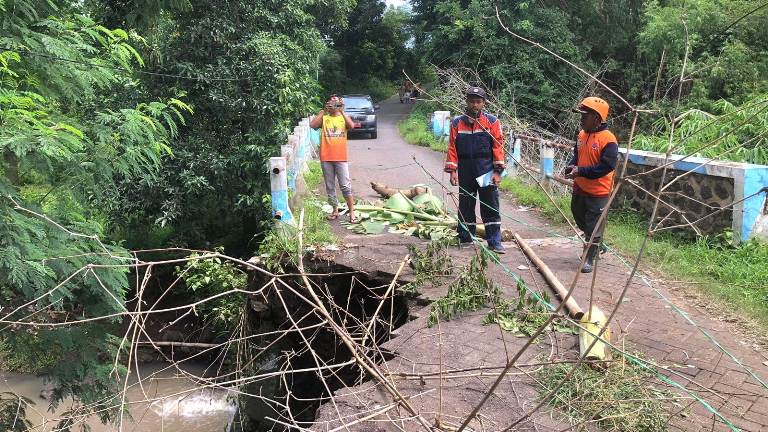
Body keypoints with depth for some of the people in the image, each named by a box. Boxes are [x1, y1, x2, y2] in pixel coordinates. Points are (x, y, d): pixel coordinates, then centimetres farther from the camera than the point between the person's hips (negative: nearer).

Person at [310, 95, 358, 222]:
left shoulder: (343, 117, 7)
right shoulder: (324, 118, 7)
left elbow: (351, 126, -14)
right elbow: (312, 125, -11)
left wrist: (342, 111, -12)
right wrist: (323, 111, -7)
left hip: (341, 158, -2)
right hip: (326, 158, 2)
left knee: (346, 186, -5)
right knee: (330, 187, 9)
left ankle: (352, 212, -1)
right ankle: (335, 210, 22)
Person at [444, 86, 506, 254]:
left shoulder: (492, 121, 1)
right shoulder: (457, 123, 6)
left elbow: (498, 146, -2)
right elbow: (452, 147, 5)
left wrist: (497, 171, -8)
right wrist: (452, 170, -2)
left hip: (486, 172, -2)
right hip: (465, 173, 2)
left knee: (491, 207, 0)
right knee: (465, 205, 10)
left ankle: (494, 241, 4)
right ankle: (465, 238, 22)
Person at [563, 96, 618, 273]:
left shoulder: (608, 139, -20)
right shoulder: (582, 134, 3)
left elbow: (607, 166, -25)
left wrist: (581, 171, -27)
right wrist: (572, 165, -5)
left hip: (598, 192, -8)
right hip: (580, 188, 8)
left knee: (594, 227, 2)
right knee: (580, 220, 23)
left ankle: (589, 259, 13)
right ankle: (596, 245, 45)